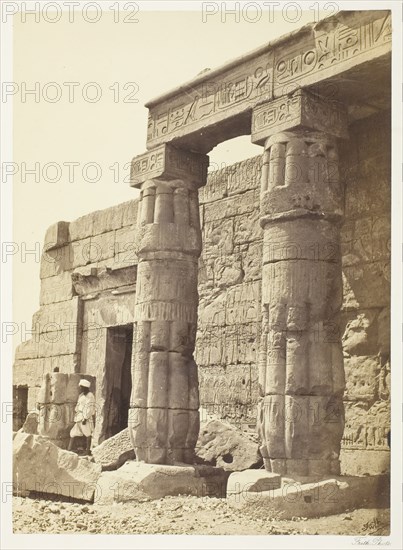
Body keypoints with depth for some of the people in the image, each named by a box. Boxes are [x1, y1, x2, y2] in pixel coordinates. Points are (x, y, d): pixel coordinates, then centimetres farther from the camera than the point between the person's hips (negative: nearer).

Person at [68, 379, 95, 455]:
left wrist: (85, 418, -19)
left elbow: (89, 408, -16)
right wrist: (76, 418, 16)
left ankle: (88, 450, 5)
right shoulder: (81, 395, 16)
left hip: (86, 418, -9)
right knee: (73, 433, 5)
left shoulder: (90, 396, -11)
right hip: (79, 418, 9)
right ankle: (69, 450, 6)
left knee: (87, 435, -1)